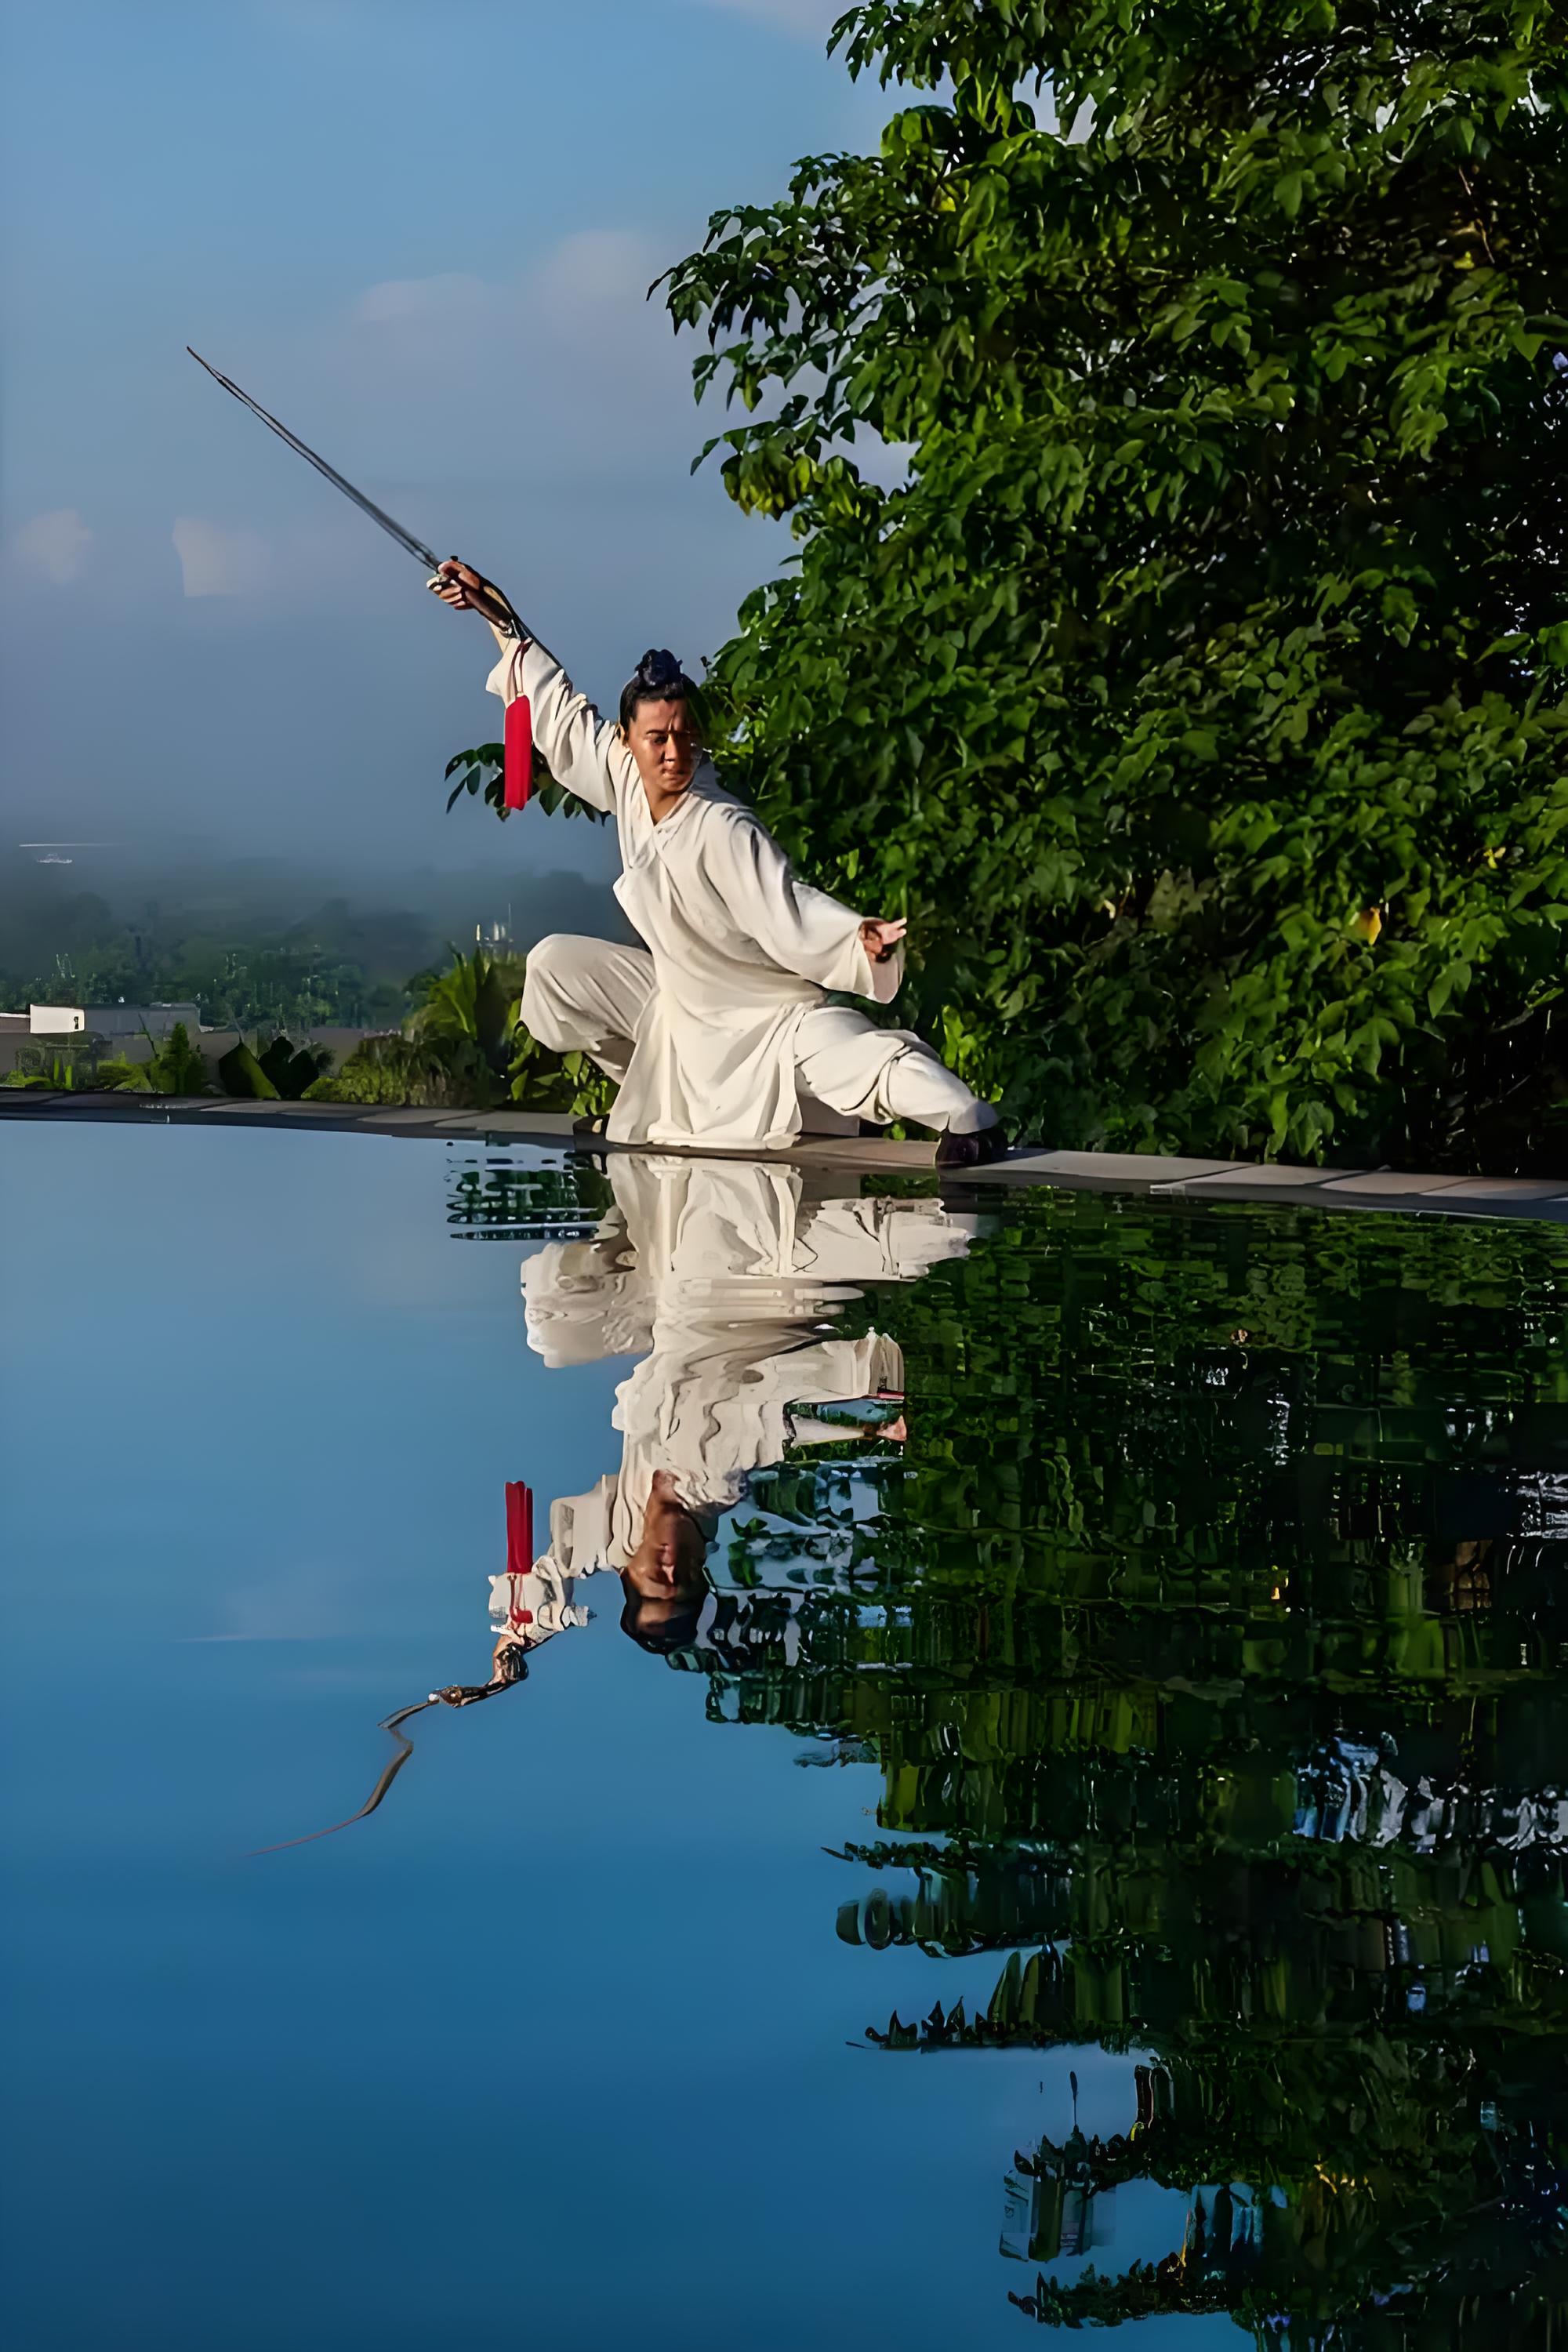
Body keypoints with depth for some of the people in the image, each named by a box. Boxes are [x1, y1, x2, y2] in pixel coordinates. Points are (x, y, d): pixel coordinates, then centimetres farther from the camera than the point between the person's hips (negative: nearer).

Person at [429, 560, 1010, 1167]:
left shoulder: (723, 831, -28)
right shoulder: (626, 781, -10)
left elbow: (790, 915, -35)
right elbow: (562, 715, 4)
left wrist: (863, 942, -54)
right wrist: (498, 618, 10)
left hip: (770, 1017, -8)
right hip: (682, 1006, 8)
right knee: (555, 963, 6)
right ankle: (651, 1092, 20)